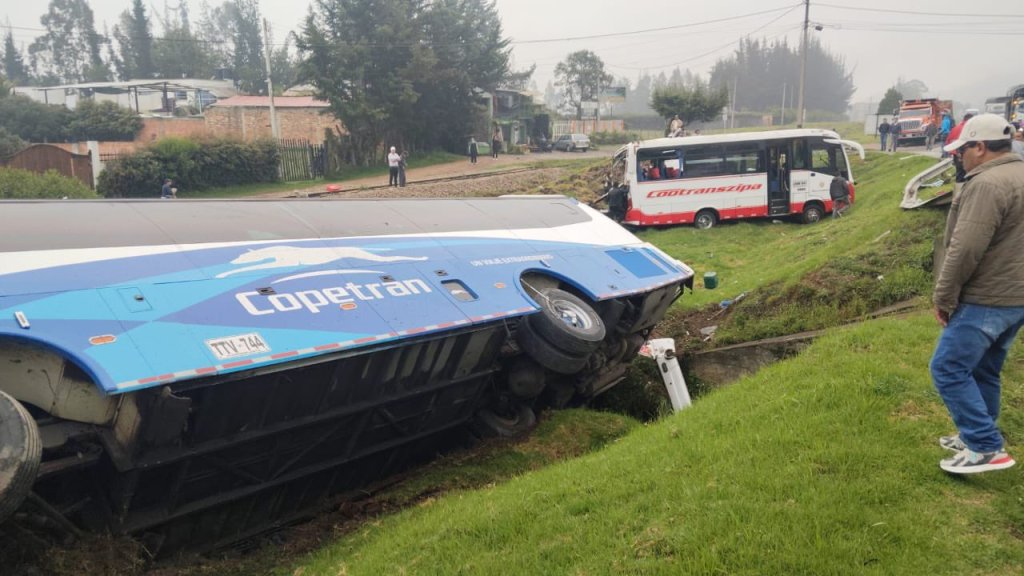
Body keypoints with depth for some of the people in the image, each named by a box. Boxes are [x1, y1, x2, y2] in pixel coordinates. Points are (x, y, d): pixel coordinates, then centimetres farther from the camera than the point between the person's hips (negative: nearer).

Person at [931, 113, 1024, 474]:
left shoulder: (988, 184, -19)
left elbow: (965, 249, -23)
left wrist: (943, 297, -14)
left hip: (986, 300, -10)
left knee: (949, 369, -5)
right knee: (983, 371, 19)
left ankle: (987, 449, -4)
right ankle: (976, 437, 29)